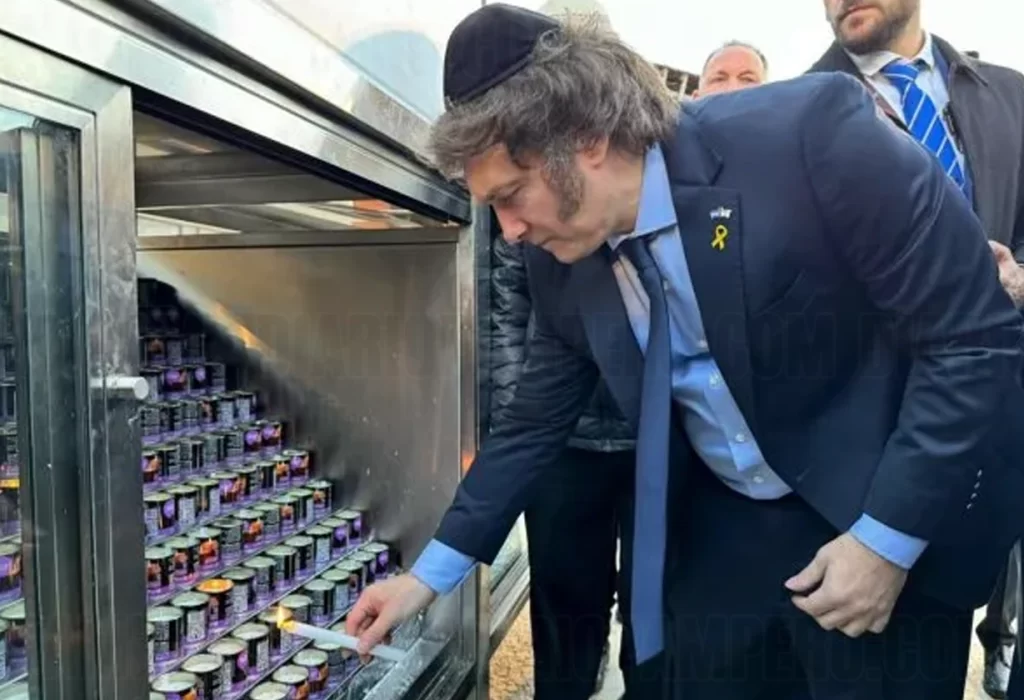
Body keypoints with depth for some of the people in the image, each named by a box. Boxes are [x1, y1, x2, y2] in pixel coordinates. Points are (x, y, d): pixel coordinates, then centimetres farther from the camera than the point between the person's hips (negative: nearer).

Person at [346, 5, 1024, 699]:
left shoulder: (815, 134, -23)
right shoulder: (560, 260, -7)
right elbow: (533, 425, 3)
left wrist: (890, 536, -19)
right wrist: (433, 573, 5)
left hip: (893, 524, -3)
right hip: (716, 531, 4)